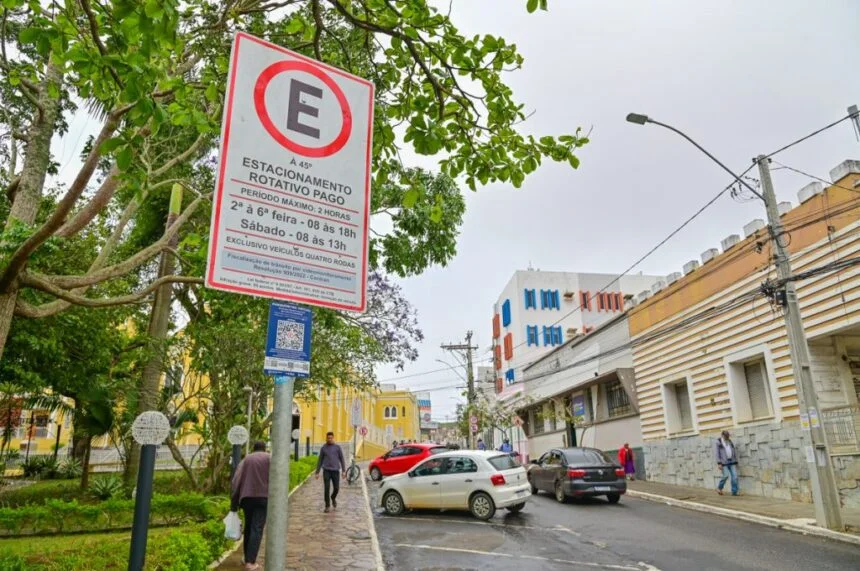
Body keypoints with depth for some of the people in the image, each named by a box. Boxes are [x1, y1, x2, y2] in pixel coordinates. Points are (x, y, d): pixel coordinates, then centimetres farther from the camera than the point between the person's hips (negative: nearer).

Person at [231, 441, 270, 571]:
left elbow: (235, 482, 8)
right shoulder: (269, 458, 8)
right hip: (263, 497, -3)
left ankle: (247, 557, 25)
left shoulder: (245, 460, 16)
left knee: (248, 527, 18)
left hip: (246, 497, 3)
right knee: (257, 529, -3)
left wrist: (233, 505, 9)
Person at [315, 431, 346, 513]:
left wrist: (344, 471, -3)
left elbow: (342, 459, 5)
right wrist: (317, 473, 6)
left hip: (335, 471, 0)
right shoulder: (323, 448, 5)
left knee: (336, 488, 2)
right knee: (326, 488, -7)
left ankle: (333, 498, 34)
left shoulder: (337, 447, 4)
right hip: (326, 471, 0)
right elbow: (320, 461, 9)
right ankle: (327, 506, 5)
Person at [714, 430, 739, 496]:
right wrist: (719, 463, -15)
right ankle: (719, 488, 10)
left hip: (732, 462, 5)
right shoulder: (718, 442, -4)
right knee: (726, 475, -12)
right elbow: (716, 453, -9)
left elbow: (734, 452, 15)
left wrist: (736, 462, 11)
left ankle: (734, 492, 3)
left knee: (734, 476, -3)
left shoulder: (730, 442, 12)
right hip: (724, 462, -5)